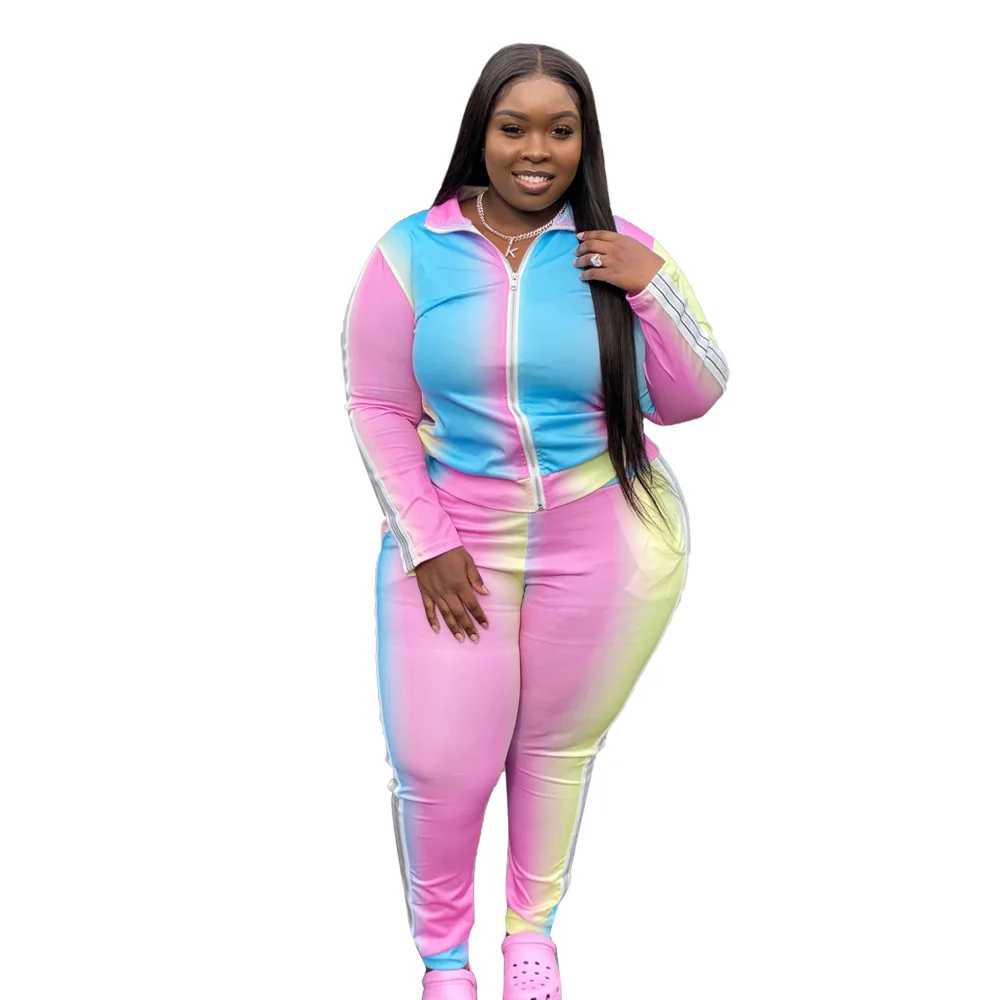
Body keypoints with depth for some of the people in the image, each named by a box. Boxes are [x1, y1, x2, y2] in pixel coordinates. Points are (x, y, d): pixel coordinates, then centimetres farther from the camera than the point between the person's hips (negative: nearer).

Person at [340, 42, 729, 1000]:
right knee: (438, 761, -1)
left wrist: (654, 285, -15)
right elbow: (378, 408, -3)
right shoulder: (411, 253, -5)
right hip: (454, 540, -1)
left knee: (560, 743, 12)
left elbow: (691, 400, -1)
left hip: (604, 549, 1)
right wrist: (427, 544, -8)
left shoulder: (615, 251, -2)